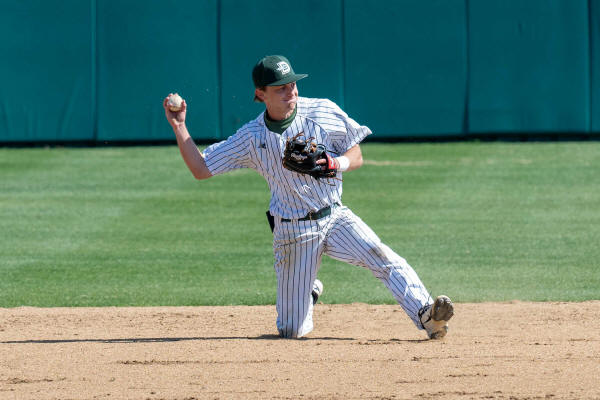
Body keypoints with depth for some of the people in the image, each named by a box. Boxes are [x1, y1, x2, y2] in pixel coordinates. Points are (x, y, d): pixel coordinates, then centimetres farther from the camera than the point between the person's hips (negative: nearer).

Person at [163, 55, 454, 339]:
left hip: (335, 217, 0)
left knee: (383, 258, -29)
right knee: (292, 331, 2)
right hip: (293, 232, 0)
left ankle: (426, 315, -37)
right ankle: (308, 292, 33)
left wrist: (332, 164, -19)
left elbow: (356, 157, 3)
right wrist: (179, 127, -9)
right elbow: (201, 170, 0)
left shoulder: (323, 112, -2)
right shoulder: (251, 137, -2)